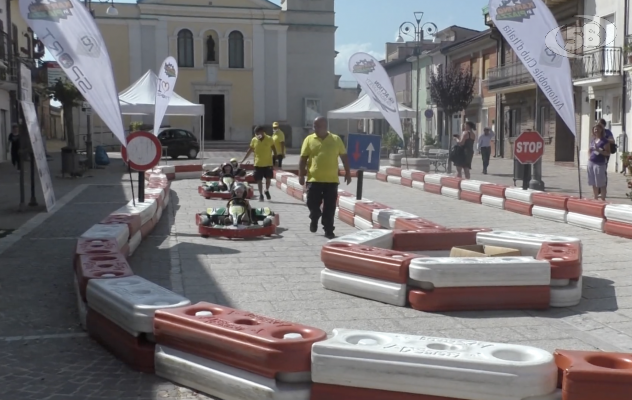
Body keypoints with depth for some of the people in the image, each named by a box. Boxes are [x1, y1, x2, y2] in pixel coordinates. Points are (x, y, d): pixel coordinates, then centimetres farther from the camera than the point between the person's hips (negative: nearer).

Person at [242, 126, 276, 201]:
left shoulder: (269, 139, -7)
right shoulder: (254, 140, -2)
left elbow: (274, 150, 1)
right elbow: (250, 151, 7)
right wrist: (243, 160, 8)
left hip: (268, 163, -1)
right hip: (258, 164, 1)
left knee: (268, 178, 2)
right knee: (259, 180, 5)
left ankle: (267, 191, 29)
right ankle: (261, 194, 18)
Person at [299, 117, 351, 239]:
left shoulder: (336, 139, 3)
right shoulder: (309, 139, 2)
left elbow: (344, 156, 9)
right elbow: (303, 158, 2)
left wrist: (347, 173, 6)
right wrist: (301, 175, -2)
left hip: (331, 180, 0)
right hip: (314, 179, 0)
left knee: (329, 207, 2)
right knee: (312, 203, 1)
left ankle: (328, 230, 11)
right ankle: (314, 218, 33)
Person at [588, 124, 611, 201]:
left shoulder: (605, 141, -7)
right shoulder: (592, 139, 12)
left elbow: (608, 153, -11)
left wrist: (599, 150, -23)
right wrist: (589, 157, 8)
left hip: (600, 163, -6)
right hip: (591, 163, 6)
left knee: (601, 184, -5)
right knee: (594, 183, 12)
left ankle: (603, 200, -1)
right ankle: (595, 199, 22)